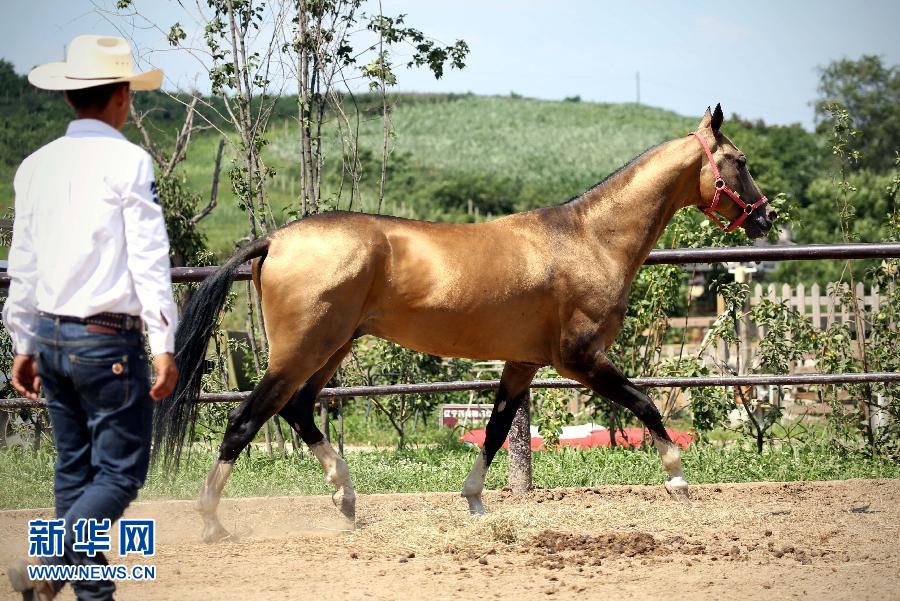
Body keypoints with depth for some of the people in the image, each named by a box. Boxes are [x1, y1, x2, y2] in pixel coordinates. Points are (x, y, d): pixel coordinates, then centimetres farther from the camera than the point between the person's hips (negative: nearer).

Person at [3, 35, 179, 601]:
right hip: (109, 340, -6)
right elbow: (149, 261, -13)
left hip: (51, 338, 7)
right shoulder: (128, 162, -10)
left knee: (74, 470, 13)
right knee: (121, 472, -2)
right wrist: (165, 347, -12)